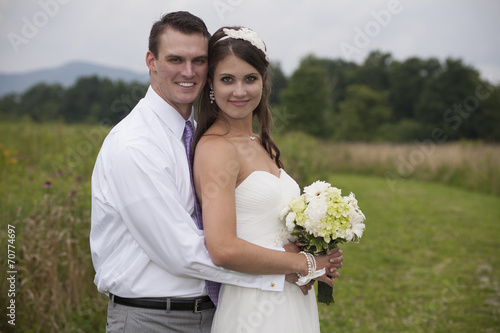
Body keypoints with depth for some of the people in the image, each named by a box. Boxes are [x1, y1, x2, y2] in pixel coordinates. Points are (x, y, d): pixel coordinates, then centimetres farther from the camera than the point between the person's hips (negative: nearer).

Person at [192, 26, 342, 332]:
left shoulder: (263, 145, 10)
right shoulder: (216, 147, -15)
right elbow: (224, 249, -24)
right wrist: (304, 263, -13)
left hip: (294, 302, 8)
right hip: (255, 308, -8)